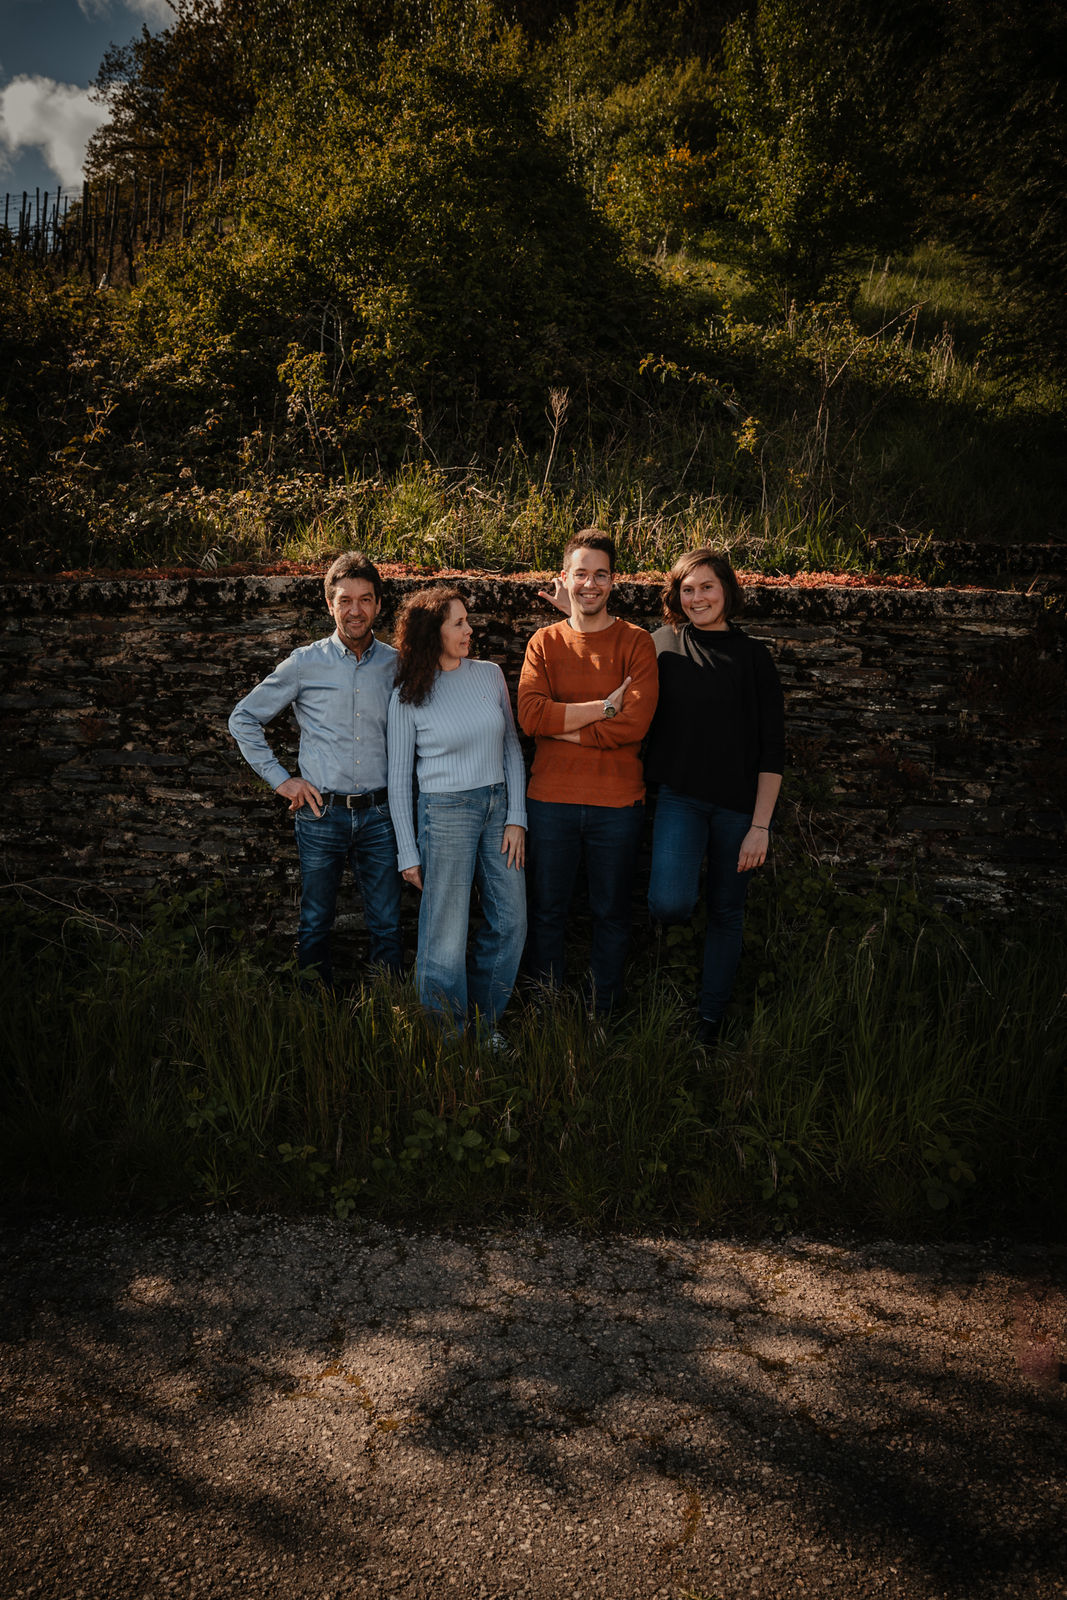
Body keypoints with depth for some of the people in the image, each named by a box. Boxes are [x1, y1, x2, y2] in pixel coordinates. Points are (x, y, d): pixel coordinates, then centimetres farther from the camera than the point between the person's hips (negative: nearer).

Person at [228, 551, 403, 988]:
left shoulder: (395, 664, 4)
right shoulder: (305, 663, -1)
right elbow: (243, 718, 7)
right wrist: (279, 779, 1)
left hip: (378, 814, 1)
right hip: (321, 813, -1)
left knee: (387, 926, 5)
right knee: (315, 924, 10)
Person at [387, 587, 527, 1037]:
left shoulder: (490, 675, 6)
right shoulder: (408, 697, -3)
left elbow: (511, 748, 9)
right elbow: (398, 779, 1)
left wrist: (516, 818, 1)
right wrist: (408, 853, -2)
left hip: (498, 806, 4)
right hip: (445, 813, -4)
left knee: (510, 923, 7)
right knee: (446, 936, -2)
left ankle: (484, 1021, 26)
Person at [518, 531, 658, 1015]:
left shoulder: (635, 643, -1)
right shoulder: (544, 643, 5)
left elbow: (635, 724, -15)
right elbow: (529, 715, -11)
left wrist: (562, 726, -11)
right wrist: (605, 707, -14)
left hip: (617, 802, -1)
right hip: (550, 800, 2)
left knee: (612, 913, 10)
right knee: (547, 911, 12)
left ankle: (603, 1012, 26)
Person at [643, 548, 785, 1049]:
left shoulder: (753, 657, 2)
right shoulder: (662, 646, 4)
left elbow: (772, 750, 1)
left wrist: (760, 825, -7)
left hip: (737, 804, 0)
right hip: (679, 797, 0)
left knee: (726, 913, 9)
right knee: (669, 905, -22)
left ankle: (710, 1021, 25)